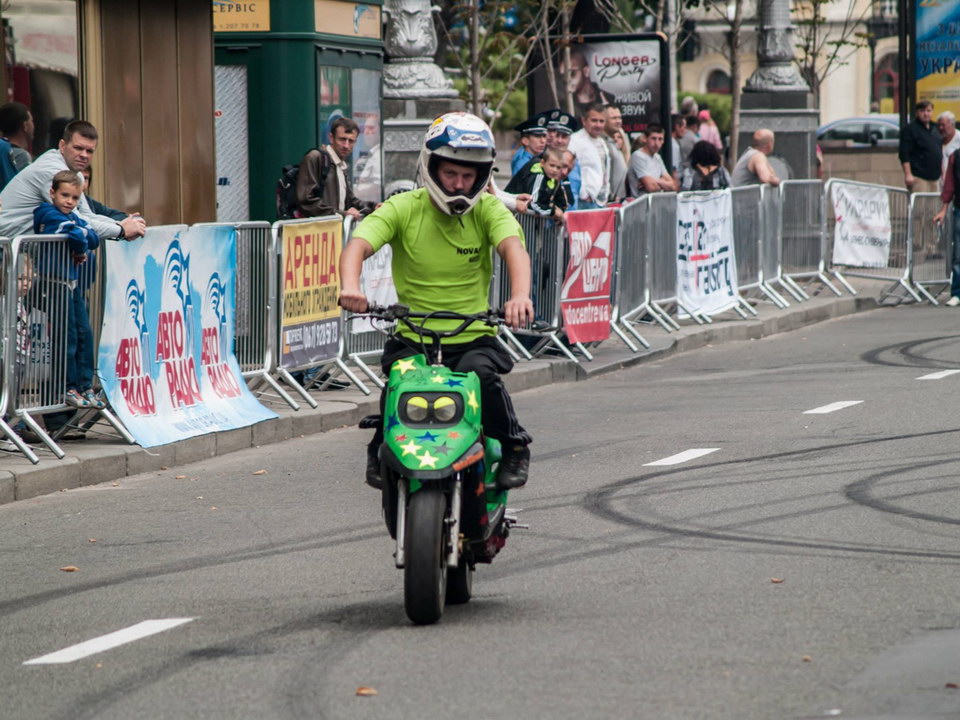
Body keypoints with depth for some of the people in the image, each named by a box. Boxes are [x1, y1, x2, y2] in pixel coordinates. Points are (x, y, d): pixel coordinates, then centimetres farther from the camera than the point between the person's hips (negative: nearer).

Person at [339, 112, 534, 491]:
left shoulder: (488, 210, 0)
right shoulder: (403, 208, -2)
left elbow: (513, 248, -18)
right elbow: (357, 245, -16)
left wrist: (519, 295, -41)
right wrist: (350, 287, -40)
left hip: (473, 337, 0)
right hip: (413, 338, 0)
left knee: (481, 373, -30)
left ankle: (514, 448, -4)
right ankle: (380, 453, 1)